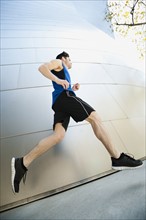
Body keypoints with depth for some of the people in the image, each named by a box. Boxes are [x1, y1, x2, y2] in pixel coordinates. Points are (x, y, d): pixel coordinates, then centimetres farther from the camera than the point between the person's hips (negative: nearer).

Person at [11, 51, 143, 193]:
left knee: (58, 135, -13)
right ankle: (117, 158, -13)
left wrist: (73, 89, 24)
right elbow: (42, 67, 0)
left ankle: (22, 163, -16)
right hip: (64, 95, -9)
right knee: (95, 118, -14)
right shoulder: (58, 62, 19)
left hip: (58, 102, 9)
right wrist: (57, 80, -13)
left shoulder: (64, 72, 42)